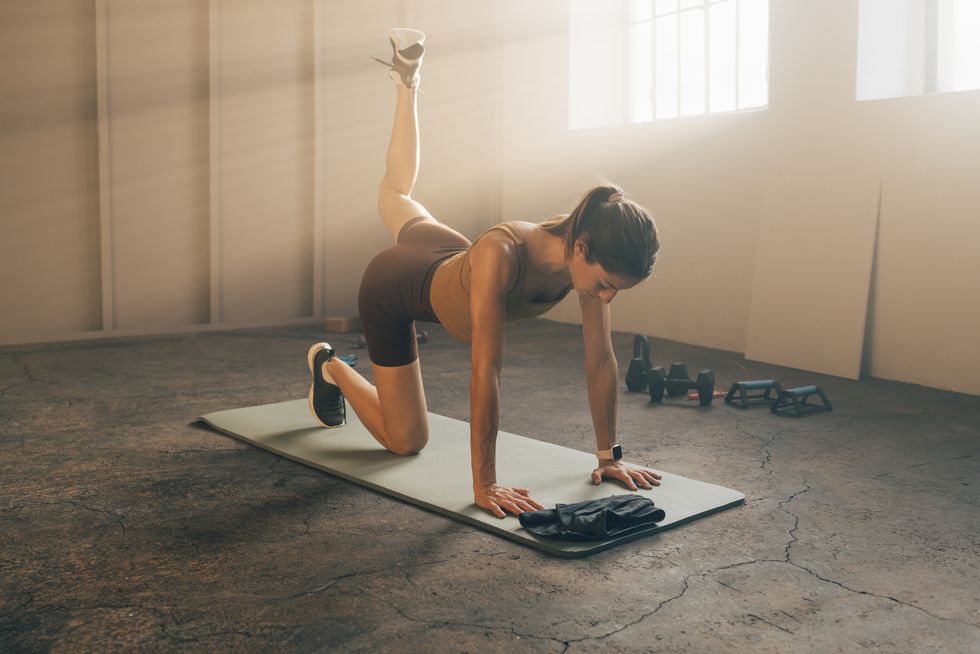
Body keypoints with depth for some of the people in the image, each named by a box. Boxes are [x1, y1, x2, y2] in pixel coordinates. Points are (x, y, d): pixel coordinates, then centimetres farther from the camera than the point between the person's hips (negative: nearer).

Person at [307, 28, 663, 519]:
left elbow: (601, 360, -21)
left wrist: (609, 455, -17)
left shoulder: (589, 253, -29)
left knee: (397, 194, 39)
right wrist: (484, 484, -39)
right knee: (407, 440, 5)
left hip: (445, 258, 5)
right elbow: (485, 372, -44)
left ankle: (408, 81, 52)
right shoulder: (501, 254, -47)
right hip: (391, 287, -5)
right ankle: (331, 368, 26)